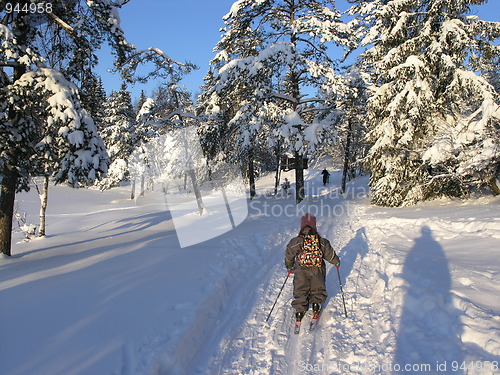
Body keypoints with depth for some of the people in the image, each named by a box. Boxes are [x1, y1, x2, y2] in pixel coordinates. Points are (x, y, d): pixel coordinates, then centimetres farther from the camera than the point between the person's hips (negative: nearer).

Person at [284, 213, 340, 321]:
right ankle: (316, 302, 20)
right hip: (317, 271, 0)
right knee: (318, 288, 25)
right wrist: (336, 262, 25)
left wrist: (289, 266, 21)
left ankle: (299, 310, 13)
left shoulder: (295, 242, -9)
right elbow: (330, 254, 4)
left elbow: (289, 256, 2)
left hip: (300, 272, 0)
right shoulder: (322, 242, -7)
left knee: (300, 291, 13)